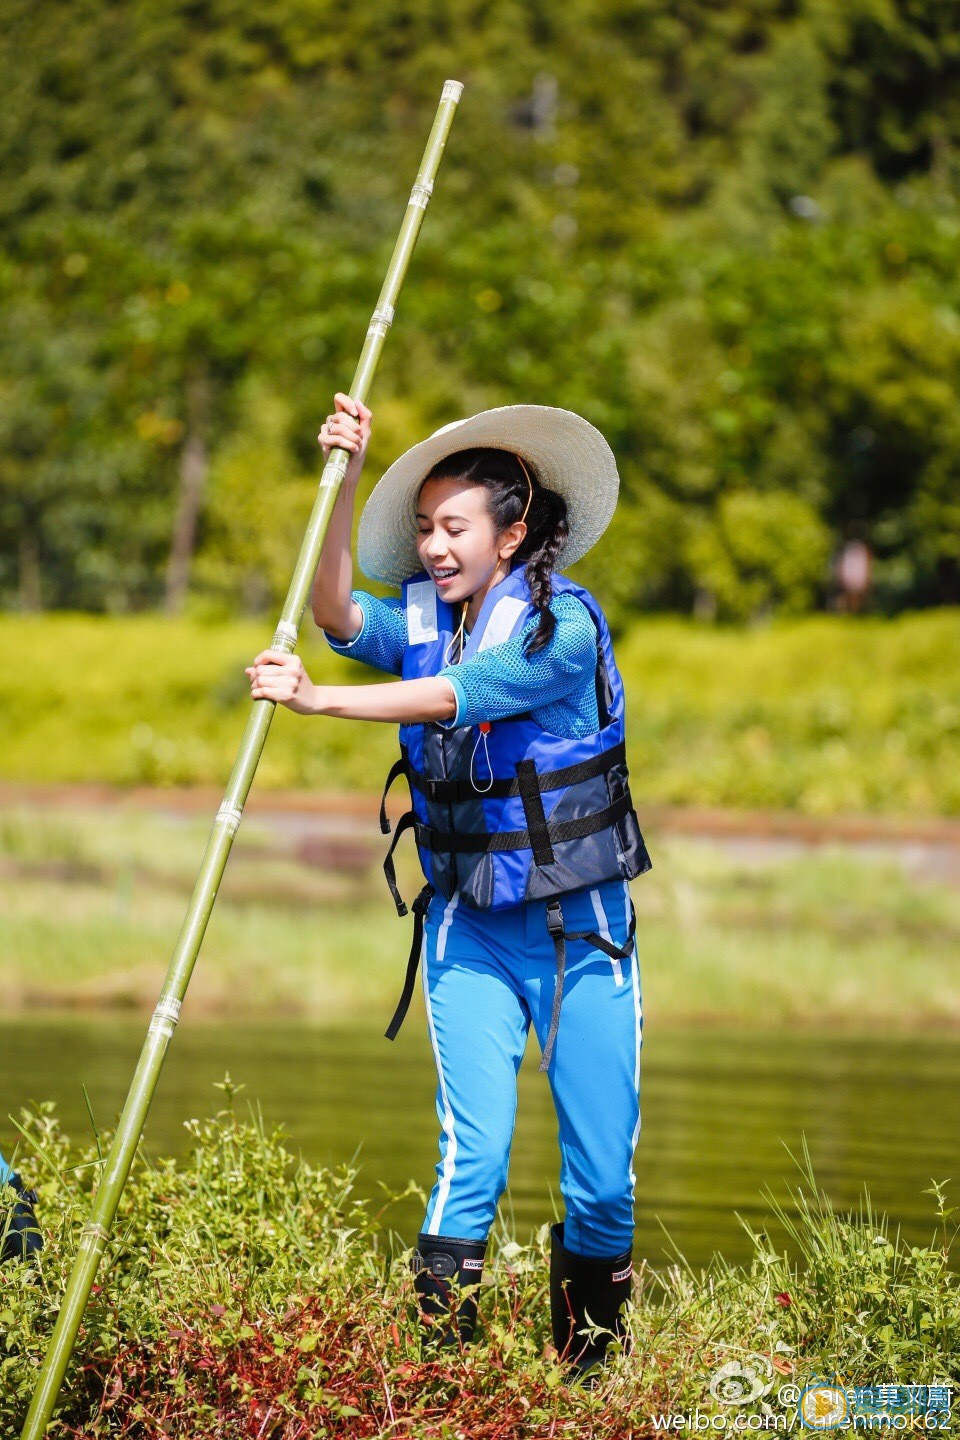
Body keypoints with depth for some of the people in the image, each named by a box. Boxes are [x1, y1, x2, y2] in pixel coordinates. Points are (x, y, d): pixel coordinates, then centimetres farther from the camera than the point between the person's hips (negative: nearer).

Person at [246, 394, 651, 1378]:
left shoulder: (565, 625, -13)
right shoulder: (421, 621, 2)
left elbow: (459, 696, -27)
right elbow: (337, 615, -18)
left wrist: (319, 701, -35)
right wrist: (344, 479, -27)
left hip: (582, 929, -2)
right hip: (468, 929, 2)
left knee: (603, 1176, 2)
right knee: (474, 1156, -13)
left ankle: (586, 1364, 22)